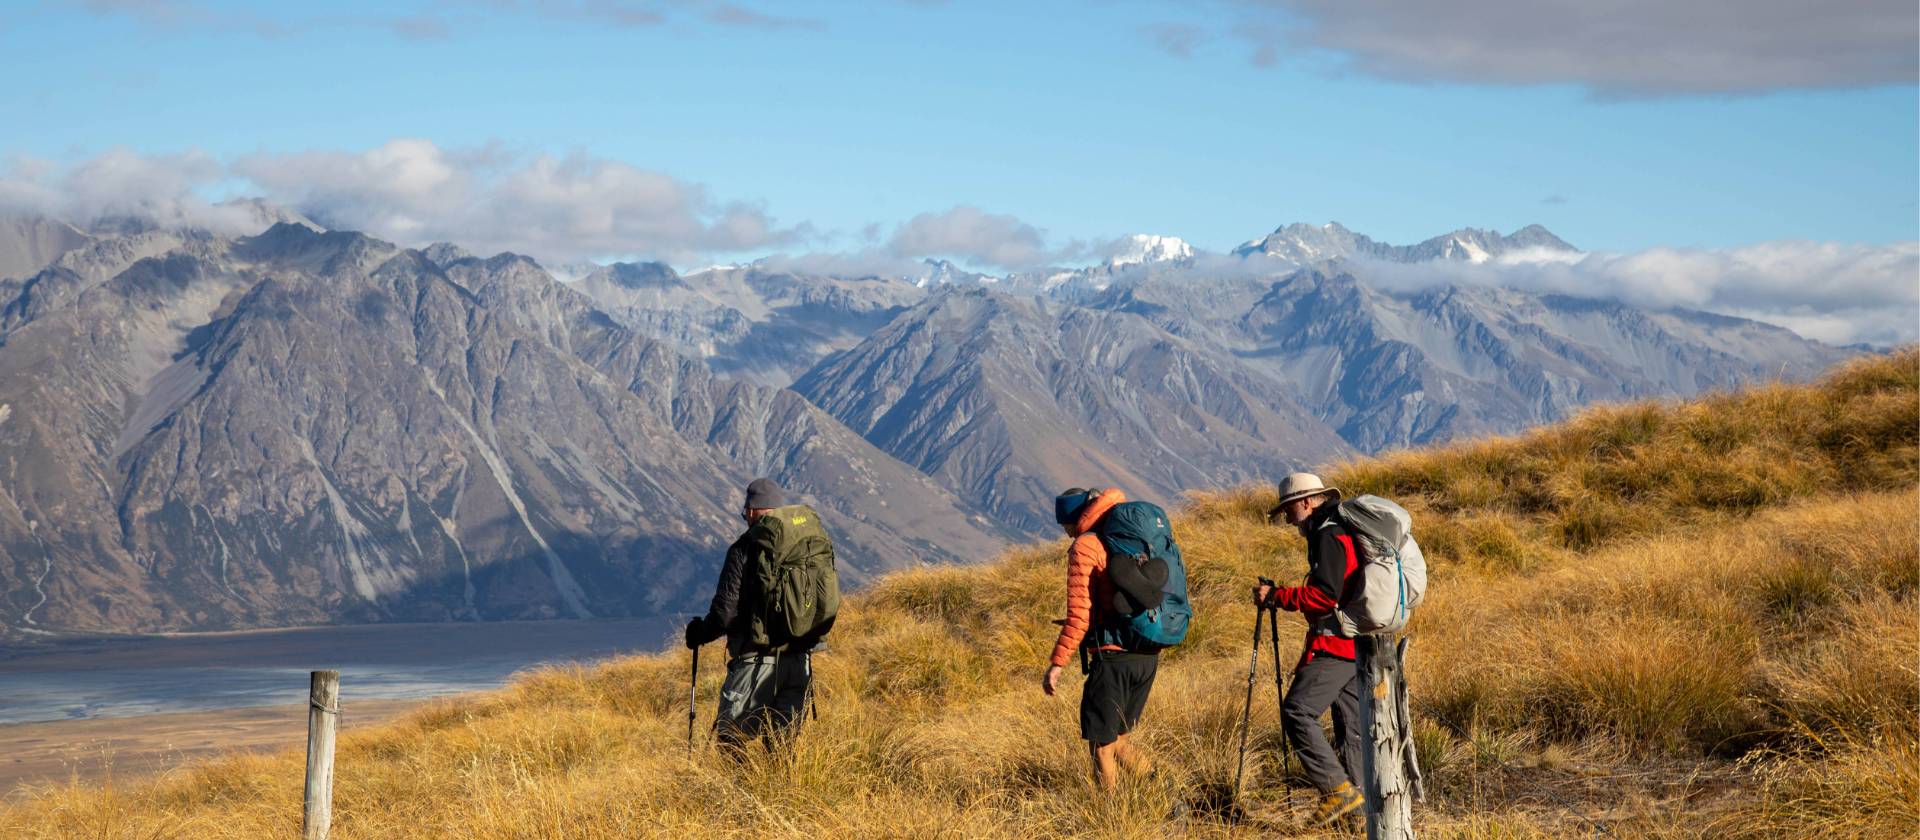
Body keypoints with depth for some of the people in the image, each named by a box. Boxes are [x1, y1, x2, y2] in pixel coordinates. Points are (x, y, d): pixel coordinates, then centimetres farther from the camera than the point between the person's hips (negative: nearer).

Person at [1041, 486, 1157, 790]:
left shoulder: (1085, 546, -7)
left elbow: (1078, 616, -14)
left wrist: (1056, 664, -12)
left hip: (1113, 656, -7)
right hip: (1149, 655, 7)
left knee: (1101, 745, 3)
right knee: (1118, 738, 19)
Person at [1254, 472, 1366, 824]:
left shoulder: (1328, 535, -12)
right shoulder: (1344, 530, 20)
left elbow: (1325, 594, -22)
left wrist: (1276, 596, -15)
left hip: (1335, 642, -10)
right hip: (1358, 641, 10)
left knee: (1297, 710, -13)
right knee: (1351, 722, 10)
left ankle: (1337, 788, -17)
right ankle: (1354, 794, 12)